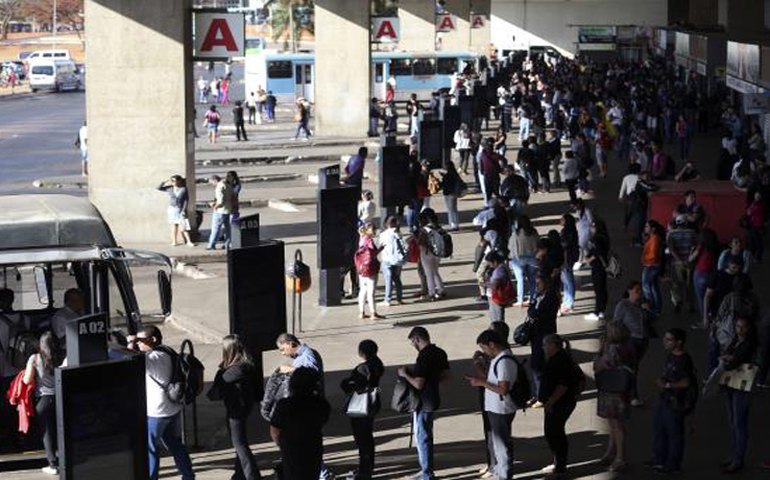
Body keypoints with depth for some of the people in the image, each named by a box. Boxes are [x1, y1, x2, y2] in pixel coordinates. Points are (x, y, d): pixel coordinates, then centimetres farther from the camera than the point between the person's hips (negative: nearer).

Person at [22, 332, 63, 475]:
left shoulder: (35, 359, -6)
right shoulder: (62, 357, -2)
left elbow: (27, 380, -5)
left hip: (43, 399, -2)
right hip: (60, 398, 2)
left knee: (47, 432, 5)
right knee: (59, 431, 14)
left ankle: (53, 465, 6)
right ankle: (62, 461, 18)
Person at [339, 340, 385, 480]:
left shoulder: (363, 368, -26)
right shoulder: (377, 364, 1)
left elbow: (345, 384, -26)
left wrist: (350, 389, -6)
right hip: (373, 404, 9)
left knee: (361, 439, 0)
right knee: (368, 437, 22)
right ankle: (369, 467, 35)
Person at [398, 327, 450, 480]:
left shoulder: (424, 357, -23)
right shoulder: (440, 353, 3)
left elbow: (418, 384, -25)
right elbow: (446, 376, 11)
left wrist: (405, 374, -10)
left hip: (423, 403, -9)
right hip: (433, 400, 9)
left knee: (422, 438, 1)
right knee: (426, 436, 19)